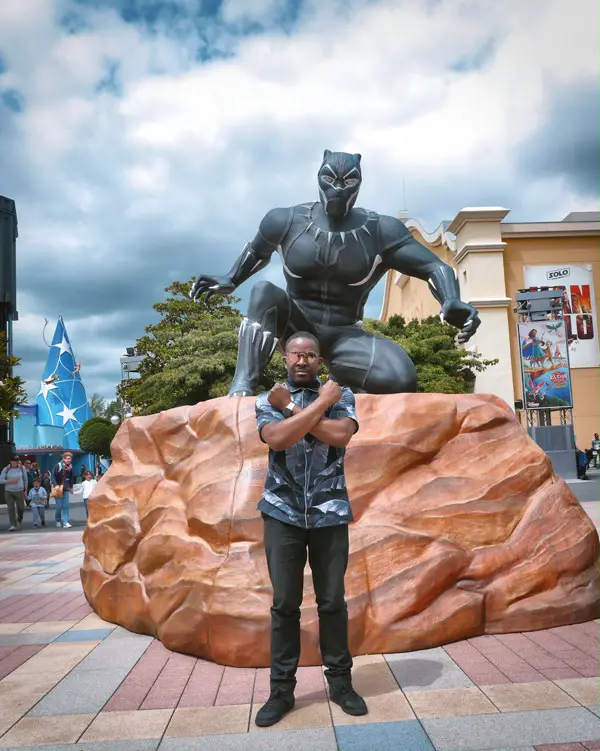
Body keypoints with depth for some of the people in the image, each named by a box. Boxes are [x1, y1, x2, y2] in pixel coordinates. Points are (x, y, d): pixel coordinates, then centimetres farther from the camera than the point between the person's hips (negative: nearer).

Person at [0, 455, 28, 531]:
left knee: (21, 508, 6)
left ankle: (19, 520, 35)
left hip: (19, 491, 1)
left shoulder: (22, 468, 0)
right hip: (8, 492, 0)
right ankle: (13, 525, -2)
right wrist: (10, 480, -18)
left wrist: (25, 490, 10)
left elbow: (25, 480, 8)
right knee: (11, 508, -5)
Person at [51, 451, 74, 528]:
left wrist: (71, 487, 14)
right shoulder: (58, 466, -12)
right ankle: (58, 521, 22)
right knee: (59, 506, 0)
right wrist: (55, 485, -23)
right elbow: (53, 476, -13)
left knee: (66, 506, -3)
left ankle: (65, 522, -2)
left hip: (66, 489, 4)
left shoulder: (70, 467, 2)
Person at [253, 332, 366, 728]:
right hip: (283, 513, 0)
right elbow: (278, 438, -17)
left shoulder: (341, 395, 3)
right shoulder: (267, 400, 3)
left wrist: (292, 408, -13)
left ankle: (340, 681, 25)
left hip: (330, 514, 0)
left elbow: (340, 435, -16)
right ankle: (282, 689, 19)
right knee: (285, 603, 6)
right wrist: (320, 402, -14)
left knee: (332, 601, 9)